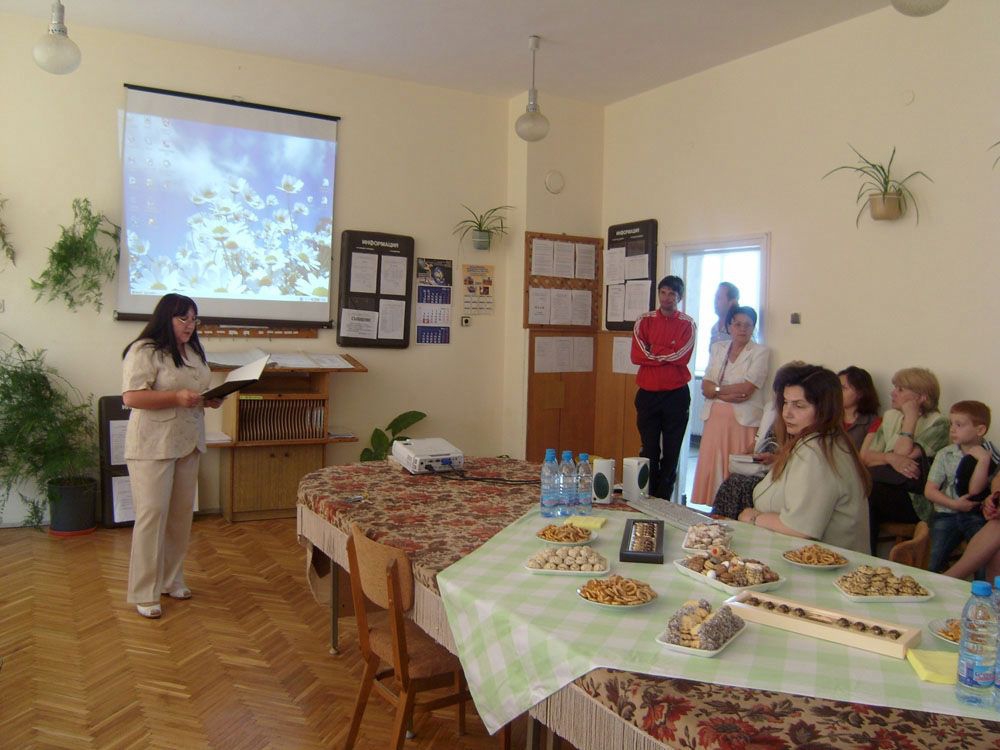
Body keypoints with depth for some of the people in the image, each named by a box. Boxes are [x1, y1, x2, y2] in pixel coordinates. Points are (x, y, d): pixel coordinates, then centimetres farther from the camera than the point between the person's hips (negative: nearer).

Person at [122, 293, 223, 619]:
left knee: (182, 513, 12)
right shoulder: (144, 351, -12)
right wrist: (177, 397, -26)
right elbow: (131, 397, -19)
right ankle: (144, 592, 4)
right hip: (152, 446, -8)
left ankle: (171, 579, 25)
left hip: (187, 443, 8)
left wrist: (211, 399, 0)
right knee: (152, 514, -5)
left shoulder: (194, 351, 13)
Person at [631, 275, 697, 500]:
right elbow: (636, 355, -6)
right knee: (649, 450, 5)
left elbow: (681, 356, -13)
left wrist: (652, 350, -8)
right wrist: (667, 356, -10)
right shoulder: (644, 321, 5)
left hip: (676, 395, -1)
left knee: (671, 453, 6)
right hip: (648, 394, 1)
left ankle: (663, 501, 15)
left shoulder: (688, 324, 2)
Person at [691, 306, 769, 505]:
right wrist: (730, 393, -10)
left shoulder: (761, 352, 1)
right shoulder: (717, 348, 14)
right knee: (710, 471, 1)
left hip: (743, 422, -4)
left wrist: (716, 388, -1)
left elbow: (746, 389, -10)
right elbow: (705, 387, 5)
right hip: (715, 420, 4)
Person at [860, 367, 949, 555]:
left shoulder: (937, 423, -1)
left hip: (916, 502, -5)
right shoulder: (890, 416, 16)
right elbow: (865, 456, 6)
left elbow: (903, 454, -15)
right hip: (886, 489, 5)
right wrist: (890, 458, -14)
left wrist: (911, 417, -7)